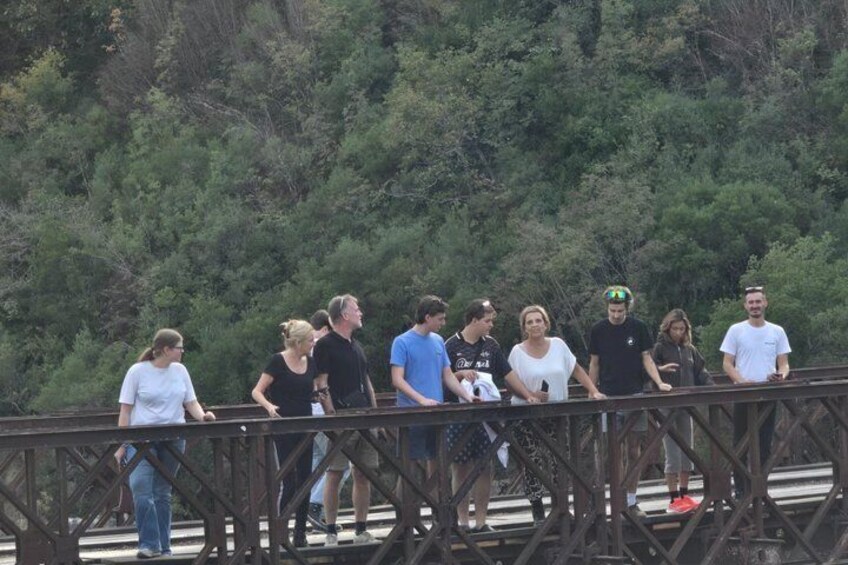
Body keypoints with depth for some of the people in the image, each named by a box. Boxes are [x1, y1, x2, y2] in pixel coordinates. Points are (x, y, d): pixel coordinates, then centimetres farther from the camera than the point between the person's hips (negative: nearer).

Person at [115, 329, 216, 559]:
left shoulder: (180, 371, 8)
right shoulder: (138, 371, -4)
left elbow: (191, 402, 12)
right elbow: (125, 410, -2)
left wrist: (202, 415, -11)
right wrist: (121, 445, -6)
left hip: (173, 439, 4)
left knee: (163, 493, 9)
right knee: (141, 488, -19)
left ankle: (164, 547, 14)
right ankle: (150, 544, -15)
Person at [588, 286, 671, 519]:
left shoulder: (638, 327, 2)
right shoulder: (598, 330, 3)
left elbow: (646, 359, 4)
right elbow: (594, 364, 10)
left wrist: (659, 382, -11)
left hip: (635, 395, 1)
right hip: (608, 398, -1)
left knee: (634, 451, 4)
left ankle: (631, 501, 11)